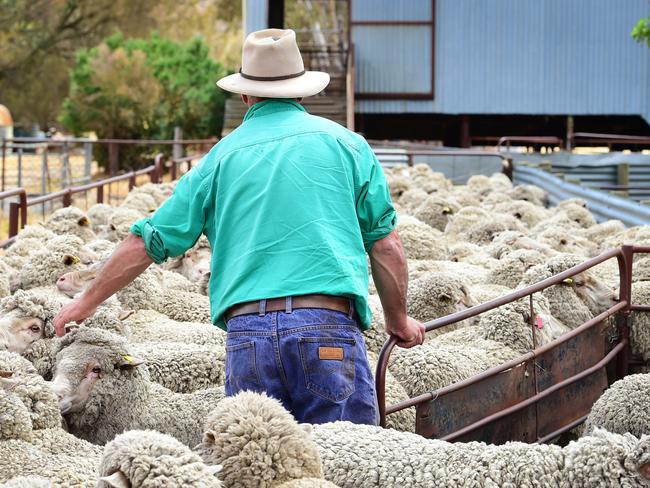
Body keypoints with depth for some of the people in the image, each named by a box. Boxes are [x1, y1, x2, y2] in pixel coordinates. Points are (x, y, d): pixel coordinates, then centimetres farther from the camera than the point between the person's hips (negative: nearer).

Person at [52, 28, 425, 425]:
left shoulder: (222, 156, 15)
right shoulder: (344, 143, 10)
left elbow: (149, 240, 17)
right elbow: (385, 243, 9)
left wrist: (88, 301, 30)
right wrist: (399, 321, 23)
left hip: (247, 332, 2)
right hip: (327, 326, -2)